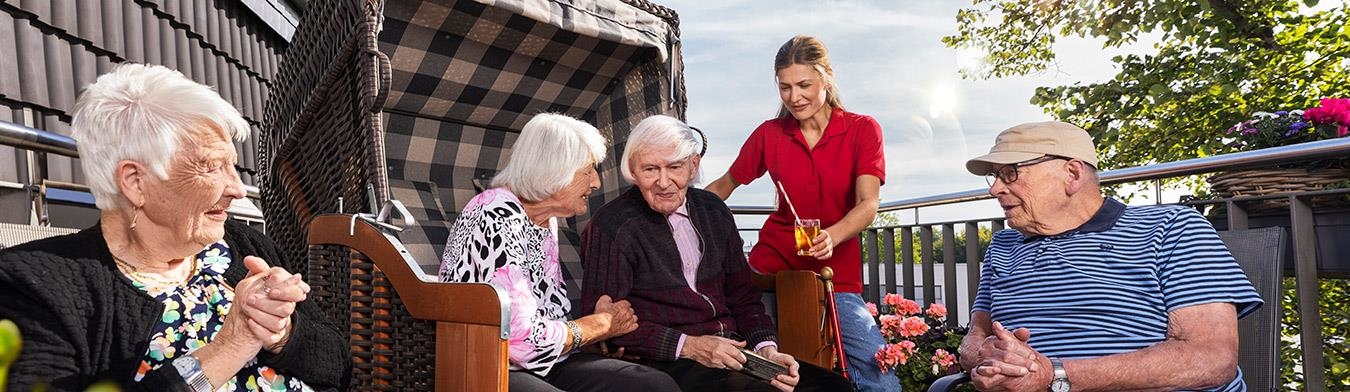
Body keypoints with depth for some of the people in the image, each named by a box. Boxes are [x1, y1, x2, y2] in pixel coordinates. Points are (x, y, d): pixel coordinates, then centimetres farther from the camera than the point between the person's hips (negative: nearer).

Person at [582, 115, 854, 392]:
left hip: (731, 349, 7)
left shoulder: (714, 211, 12)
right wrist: (687, 346, -16)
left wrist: (767, 349, -2)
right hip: (665, 364, -6)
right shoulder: (611, 228, -6)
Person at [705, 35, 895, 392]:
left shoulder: (863, 130, -1)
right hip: (772, 265, 1)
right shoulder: (769, 134, 3)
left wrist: (833, 236, -32)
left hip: (836, 272, -1)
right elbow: (724, 186, 13)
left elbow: (868, 203, -12)